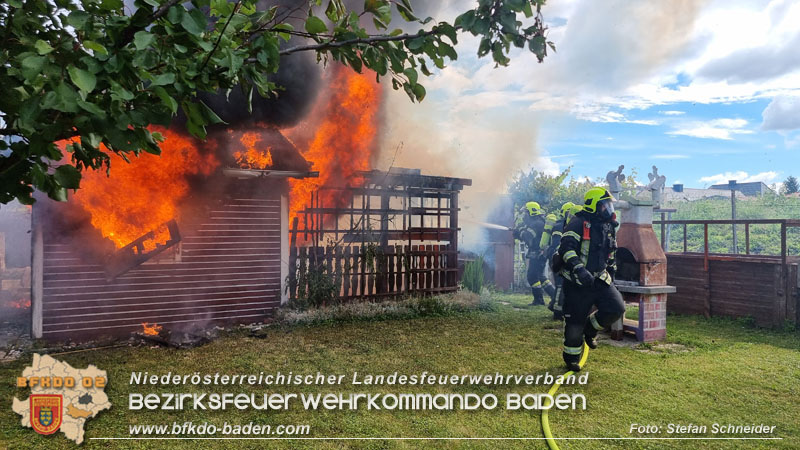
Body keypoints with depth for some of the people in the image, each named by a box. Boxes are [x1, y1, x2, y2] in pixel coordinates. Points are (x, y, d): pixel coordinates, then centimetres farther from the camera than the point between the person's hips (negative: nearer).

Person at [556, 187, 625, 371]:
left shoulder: (609, 228, 14)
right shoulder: (579, 223, -12)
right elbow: (566, 247, -24)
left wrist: (611, 277, 23)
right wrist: (579, 268, -36)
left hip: (600, 280, 7)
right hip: (577, 282, -7)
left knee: (617, 308, -9)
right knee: (575, 322, 1)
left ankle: (590, 328, 18)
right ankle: (571, 357, 21)